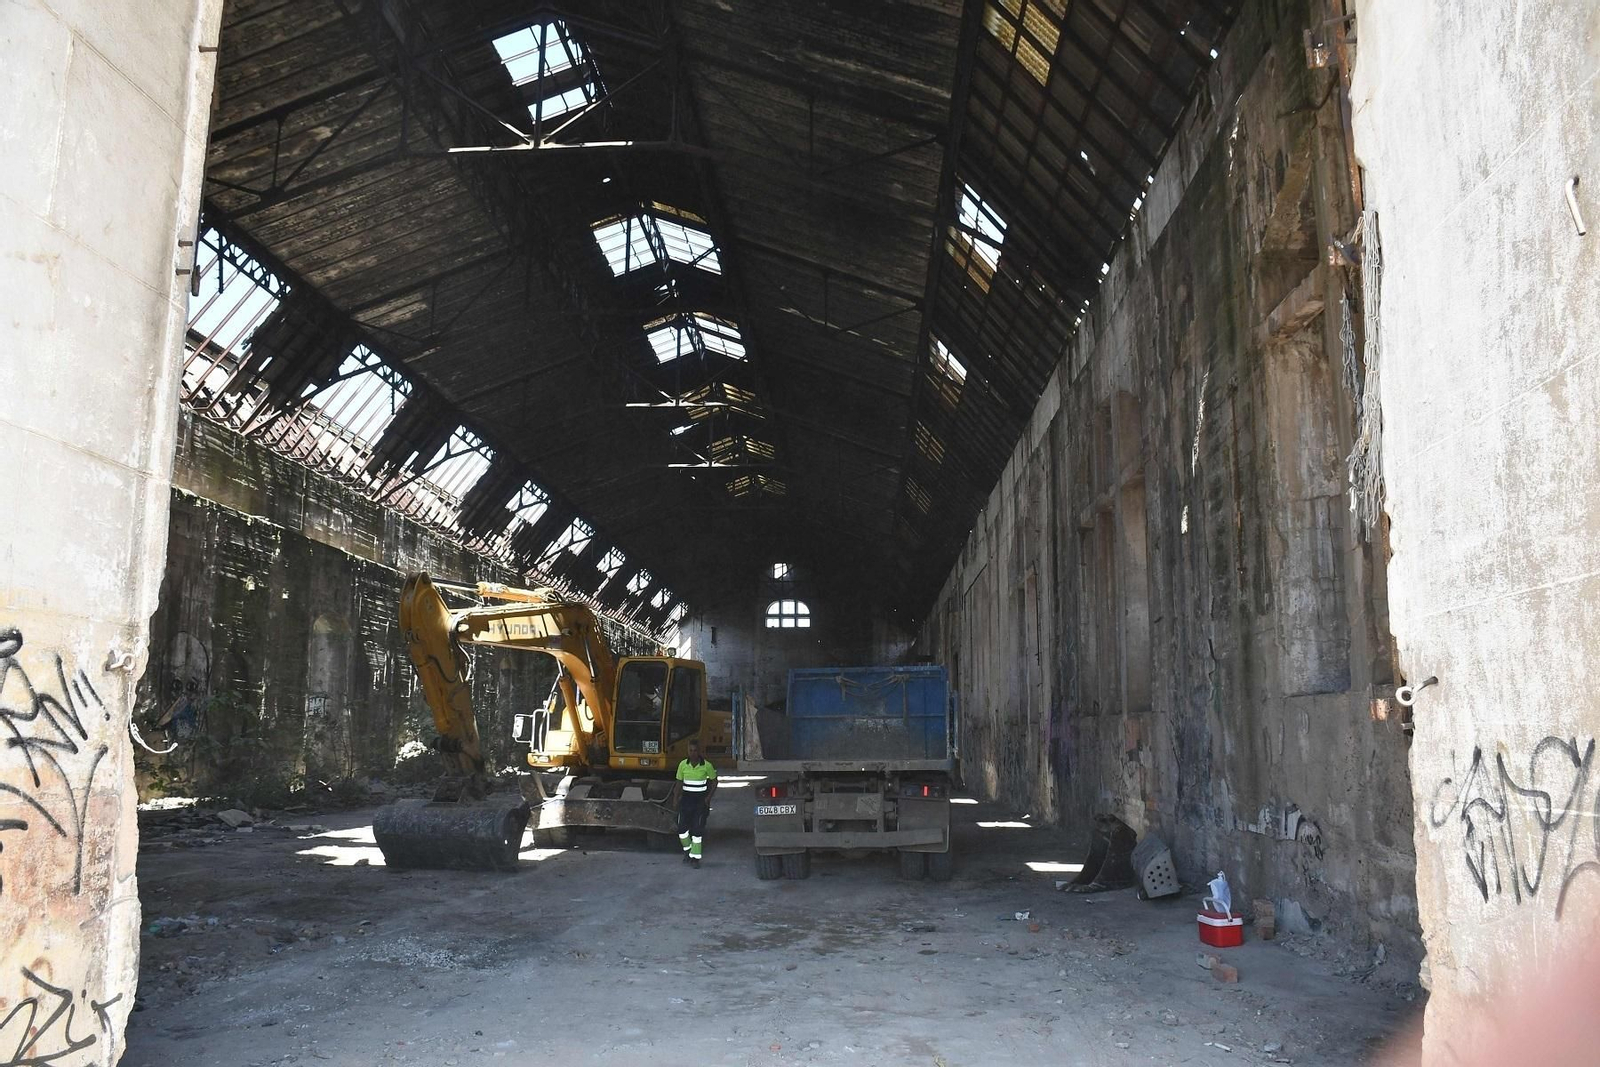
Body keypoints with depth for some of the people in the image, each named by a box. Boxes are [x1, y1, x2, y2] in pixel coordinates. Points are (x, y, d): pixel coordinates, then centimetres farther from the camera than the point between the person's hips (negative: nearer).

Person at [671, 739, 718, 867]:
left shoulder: (707, 765, -7)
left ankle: (695, 857, 4)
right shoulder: (683, 765, -1)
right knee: (682, 828, 0)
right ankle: (687, 849, 26)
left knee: (697, 830, -4)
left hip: (701, 800, -2)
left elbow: (714, 781, 4)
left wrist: (709, 797, -6)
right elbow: (679, 782, 8)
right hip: (686, 799, 2)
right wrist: (676, 797, -5)